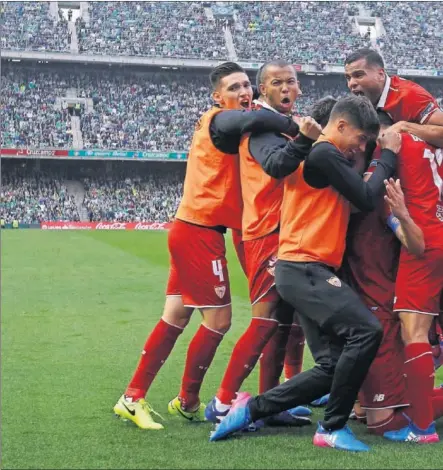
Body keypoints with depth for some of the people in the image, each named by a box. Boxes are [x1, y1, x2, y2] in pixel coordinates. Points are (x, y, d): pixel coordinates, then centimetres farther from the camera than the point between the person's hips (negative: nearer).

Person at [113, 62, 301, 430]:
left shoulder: (224, 125, 17)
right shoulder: (220, 120, -14)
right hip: (200, 233, -10)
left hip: (191, 232, 10)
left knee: (176, 318, 12)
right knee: (219, 319, -2)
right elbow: (252, 119, -34)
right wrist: (295, 127, -33)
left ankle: (133, 398, 16)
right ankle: (188, 403, 12)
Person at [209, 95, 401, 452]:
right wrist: (388, 155, -1)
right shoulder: (324, 154, -11)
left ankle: (251, 409, 11)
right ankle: (333, 428, -11)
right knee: (367, 331, -22)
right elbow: (367, 199, -13)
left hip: (306, 271, 11)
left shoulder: (316, 155, 20)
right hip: (305, 269, -11)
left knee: (332, 367, 4)